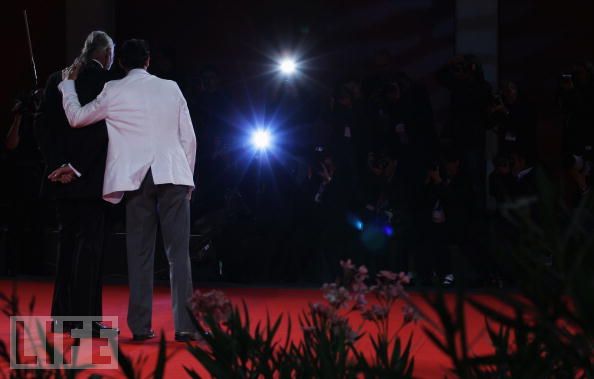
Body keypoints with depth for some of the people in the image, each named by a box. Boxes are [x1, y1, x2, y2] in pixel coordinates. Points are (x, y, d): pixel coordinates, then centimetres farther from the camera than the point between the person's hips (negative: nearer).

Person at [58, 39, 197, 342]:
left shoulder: (114, 92, 4)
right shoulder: (171, 89, 9)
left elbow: (77, 118, 13)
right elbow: (189, 138, 9)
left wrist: (68, 84, 27)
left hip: (137, 180, 0)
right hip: (173, 175, 0)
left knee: (140, 253, 5)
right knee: (178, 252, -1)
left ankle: (141, 326, 3)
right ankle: (184, 325, -8)